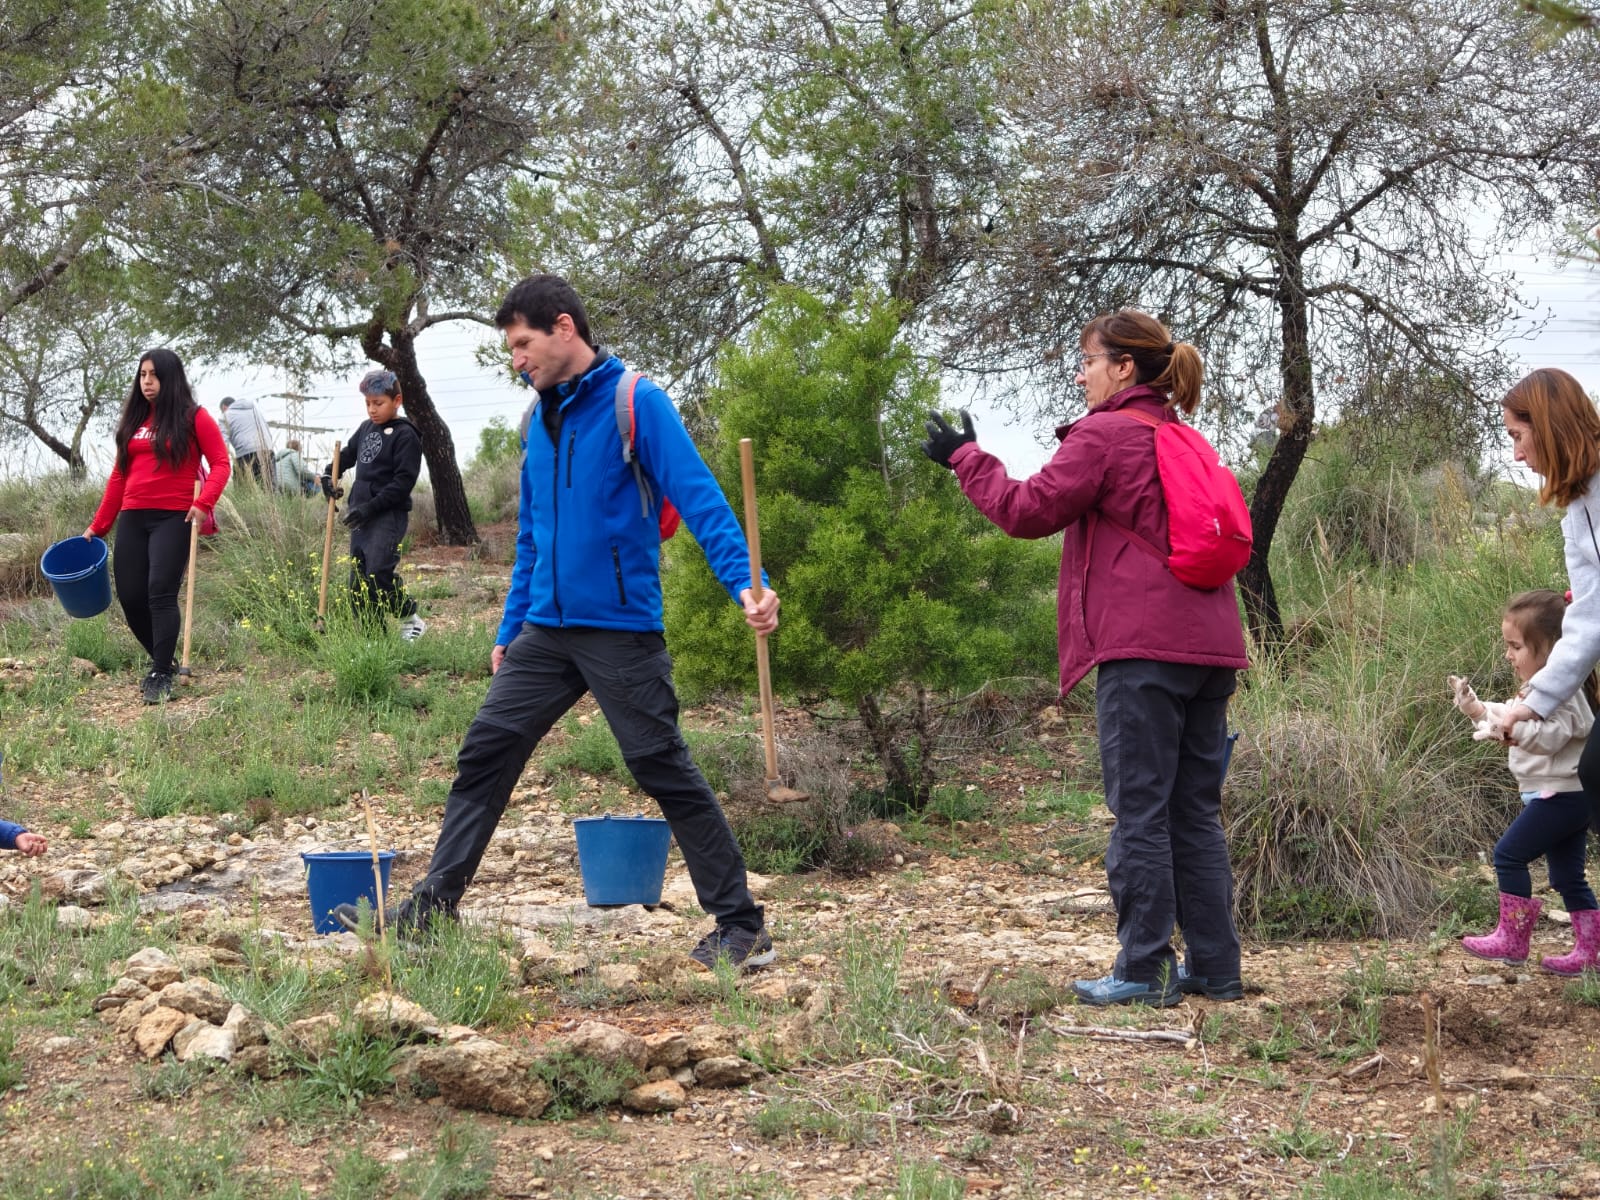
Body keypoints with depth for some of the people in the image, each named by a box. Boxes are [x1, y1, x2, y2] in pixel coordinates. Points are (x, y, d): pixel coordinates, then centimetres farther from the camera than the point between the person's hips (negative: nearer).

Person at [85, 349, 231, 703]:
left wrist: (204, 503, -21)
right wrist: (97, 527, 14)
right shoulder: (133, 420, 14)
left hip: (174, 518, -5)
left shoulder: (194, 418, 0)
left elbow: (220, 464, -4)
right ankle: (161, 661, 22)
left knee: (161, 594, -13)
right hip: (132, 518, 5)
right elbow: (119, 476, 16)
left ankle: (162, 676, -5)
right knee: (130, 597, 2)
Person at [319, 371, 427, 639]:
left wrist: (371, 507, -20)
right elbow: (347, 455, 29)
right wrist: (329, 474, 8)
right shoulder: (366, 428, 14)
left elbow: (403, 481, -15)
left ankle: (411, 619, -2)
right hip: (361, 515, 8)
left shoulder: (405, 435, -9)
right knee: (358, 579, 6)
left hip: (389, 515, -8)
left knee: (378, 572, -19)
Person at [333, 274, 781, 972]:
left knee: (664, 770, -4)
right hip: (546, 629, 7)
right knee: (484, 755, 4)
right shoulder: (542, 418, 13)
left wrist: (746, 582, -31)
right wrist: (509, 630, 22)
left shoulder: (636, 403, -9)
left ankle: (741, 927, 6)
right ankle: (431, 910, 11)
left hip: (622, 628, -7)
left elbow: (698, 497, -18)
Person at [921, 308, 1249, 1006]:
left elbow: (1028, 511, -3)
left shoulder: (1104, 434, -5)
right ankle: (1214, 968, 12)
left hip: (1143, 646, -8)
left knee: (1139, 811, -4)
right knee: (1196, 812, 11)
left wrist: (965, 457, 8)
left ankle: (1143, 971, -3)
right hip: (1207, 641, 8)